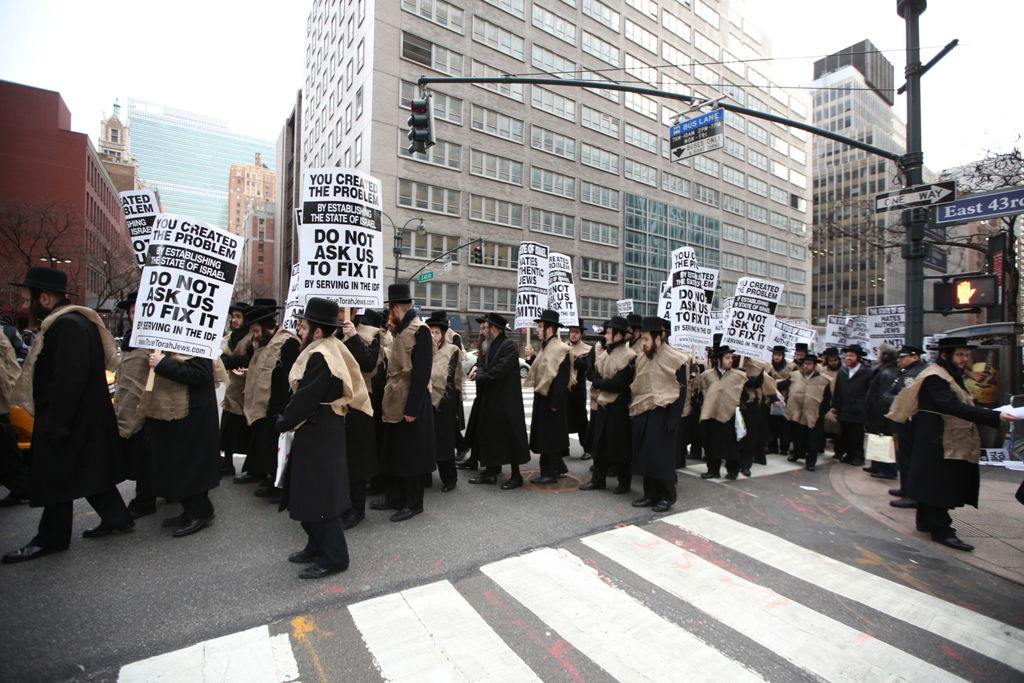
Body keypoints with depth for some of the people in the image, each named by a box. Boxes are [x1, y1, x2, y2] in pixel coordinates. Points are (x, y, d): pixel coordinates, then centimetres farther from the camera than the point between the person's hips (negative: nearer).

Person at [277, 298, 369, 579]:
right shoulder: (330, 350, 10)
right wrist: (288, 420, 10)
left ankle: (334, 557, 14)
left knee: (319, 495, 0)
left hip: (318, 437, -10)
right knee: (311, 492, 20)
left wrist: (283, 423, -5)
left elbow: (305, 398, -21)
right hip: (320, 432, 10)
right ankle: (318, 546, 35)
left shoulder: (320, 357, -21)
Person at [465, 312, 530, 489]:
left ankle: (516, 475, 11)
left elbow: (500, 370, -22)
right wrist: (476, 368, -7)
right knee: (489, 435, 12)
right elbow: (482, 364, 16)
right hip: (489, 400, 9)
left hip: (505, 400, -9)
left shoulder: (509, 346, -14)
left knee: (509, 435, -1)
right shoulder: (488, 346, 13)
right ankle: (491, 471, 23)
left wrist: (479, 376, -11)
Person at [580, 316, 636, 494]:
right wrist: (606, 383, -13)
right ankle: (598, 479, 24)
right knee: (599, 442, 12)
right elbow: (590, 372, 0)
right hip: (599, 404, 6)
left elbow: (619, 384, -19)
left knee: (619, 444, 3)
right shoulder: (599, 350, 6)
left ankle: (624, 482, 18)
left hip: (618, 407, -6)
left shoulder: (628, 356, -12)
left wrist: (599, 383, -10)